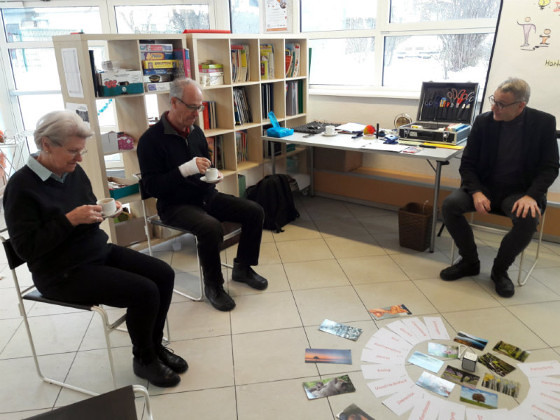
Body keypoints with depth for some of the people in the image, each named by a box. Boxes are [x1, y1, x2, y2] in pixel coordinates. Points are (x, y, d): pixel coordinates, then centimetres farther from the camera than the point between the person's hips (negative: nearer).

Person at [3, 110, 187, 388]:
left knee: (164, 275, -4)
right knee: (144, 291, -21)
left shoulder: (75, 172, 3)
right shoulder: (22, 187, -16)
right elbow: (26, 247, -20)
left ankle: (154, 345, 14)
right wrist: (71, 219, -27)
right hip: (62, 273, -7)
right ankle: (144, 360, 5)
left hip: (100, 252, 8)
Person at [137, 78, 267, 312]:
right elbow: (151, 187, -17)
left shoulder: (195, 131, 8)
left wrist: (214, 175, 0)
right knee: (211, 227, -35)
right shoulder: (151, 139, -12)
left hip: (206, 196, 7)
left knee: (255, 212, -7)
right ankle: (213, 286, -11)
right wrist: (185, 170, -27)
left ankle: (242, 268, 11)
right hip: (175, 204, -7)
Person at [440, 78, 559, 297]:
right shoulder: (484, 121, -3)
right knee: (449, 205, -24)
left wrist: (531, 196, -21)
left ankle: (499, 270, -5)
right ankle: (470, 262, -2)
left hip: (519, 192, -1)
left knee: (528, 219, -33)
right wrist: (476, 192, -19)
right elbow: (467, 164, -1)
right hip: (484, 187, 2)